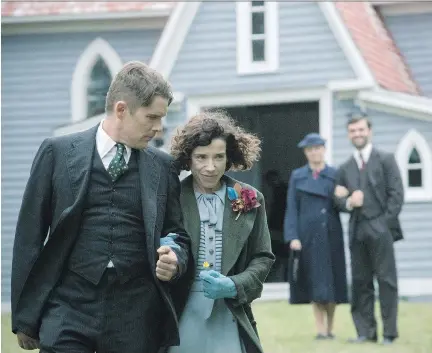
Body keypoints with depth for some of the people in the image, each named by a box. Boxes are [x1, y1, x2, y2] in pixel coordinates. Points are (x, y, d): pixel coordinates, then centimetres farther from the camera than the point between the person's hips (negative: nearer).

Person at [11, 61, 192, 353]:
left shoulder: (162, 166, 10)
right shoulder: (58, 153, 3)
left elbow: (178, 235, 19)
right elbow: (30, 237, 4)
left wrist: (176, 261, -6)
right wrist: (25, 317, 2)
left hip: (136, 317, 2)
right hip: (70, 308, -2)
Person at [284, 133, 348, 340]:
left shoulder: (335, 175, 6)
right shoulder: (297, 176, 6)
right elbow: (292, 209, 2)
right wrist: (293, 237, -7)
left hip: (331, 235, 1)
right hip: (308, 235, 0)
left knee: (331, 280, 3)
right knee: (314, 282, -2)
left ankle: (330, 328, 12)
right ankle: (321, 330, -1)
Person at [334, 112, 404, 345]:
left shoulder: (385, 160, 5)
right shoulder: (345, 168, 18)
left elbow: (396, 194, -2)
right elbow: (339, 198, 16)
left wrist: (387, 222, -11)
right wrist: (348, 202, -7)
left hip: (380, 229, -4)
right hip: (357, 230, 4)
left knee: (386, 280, -5)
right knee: (360, 282, 4)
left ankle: (389, 332, -4)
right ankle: (365, 331, 7)